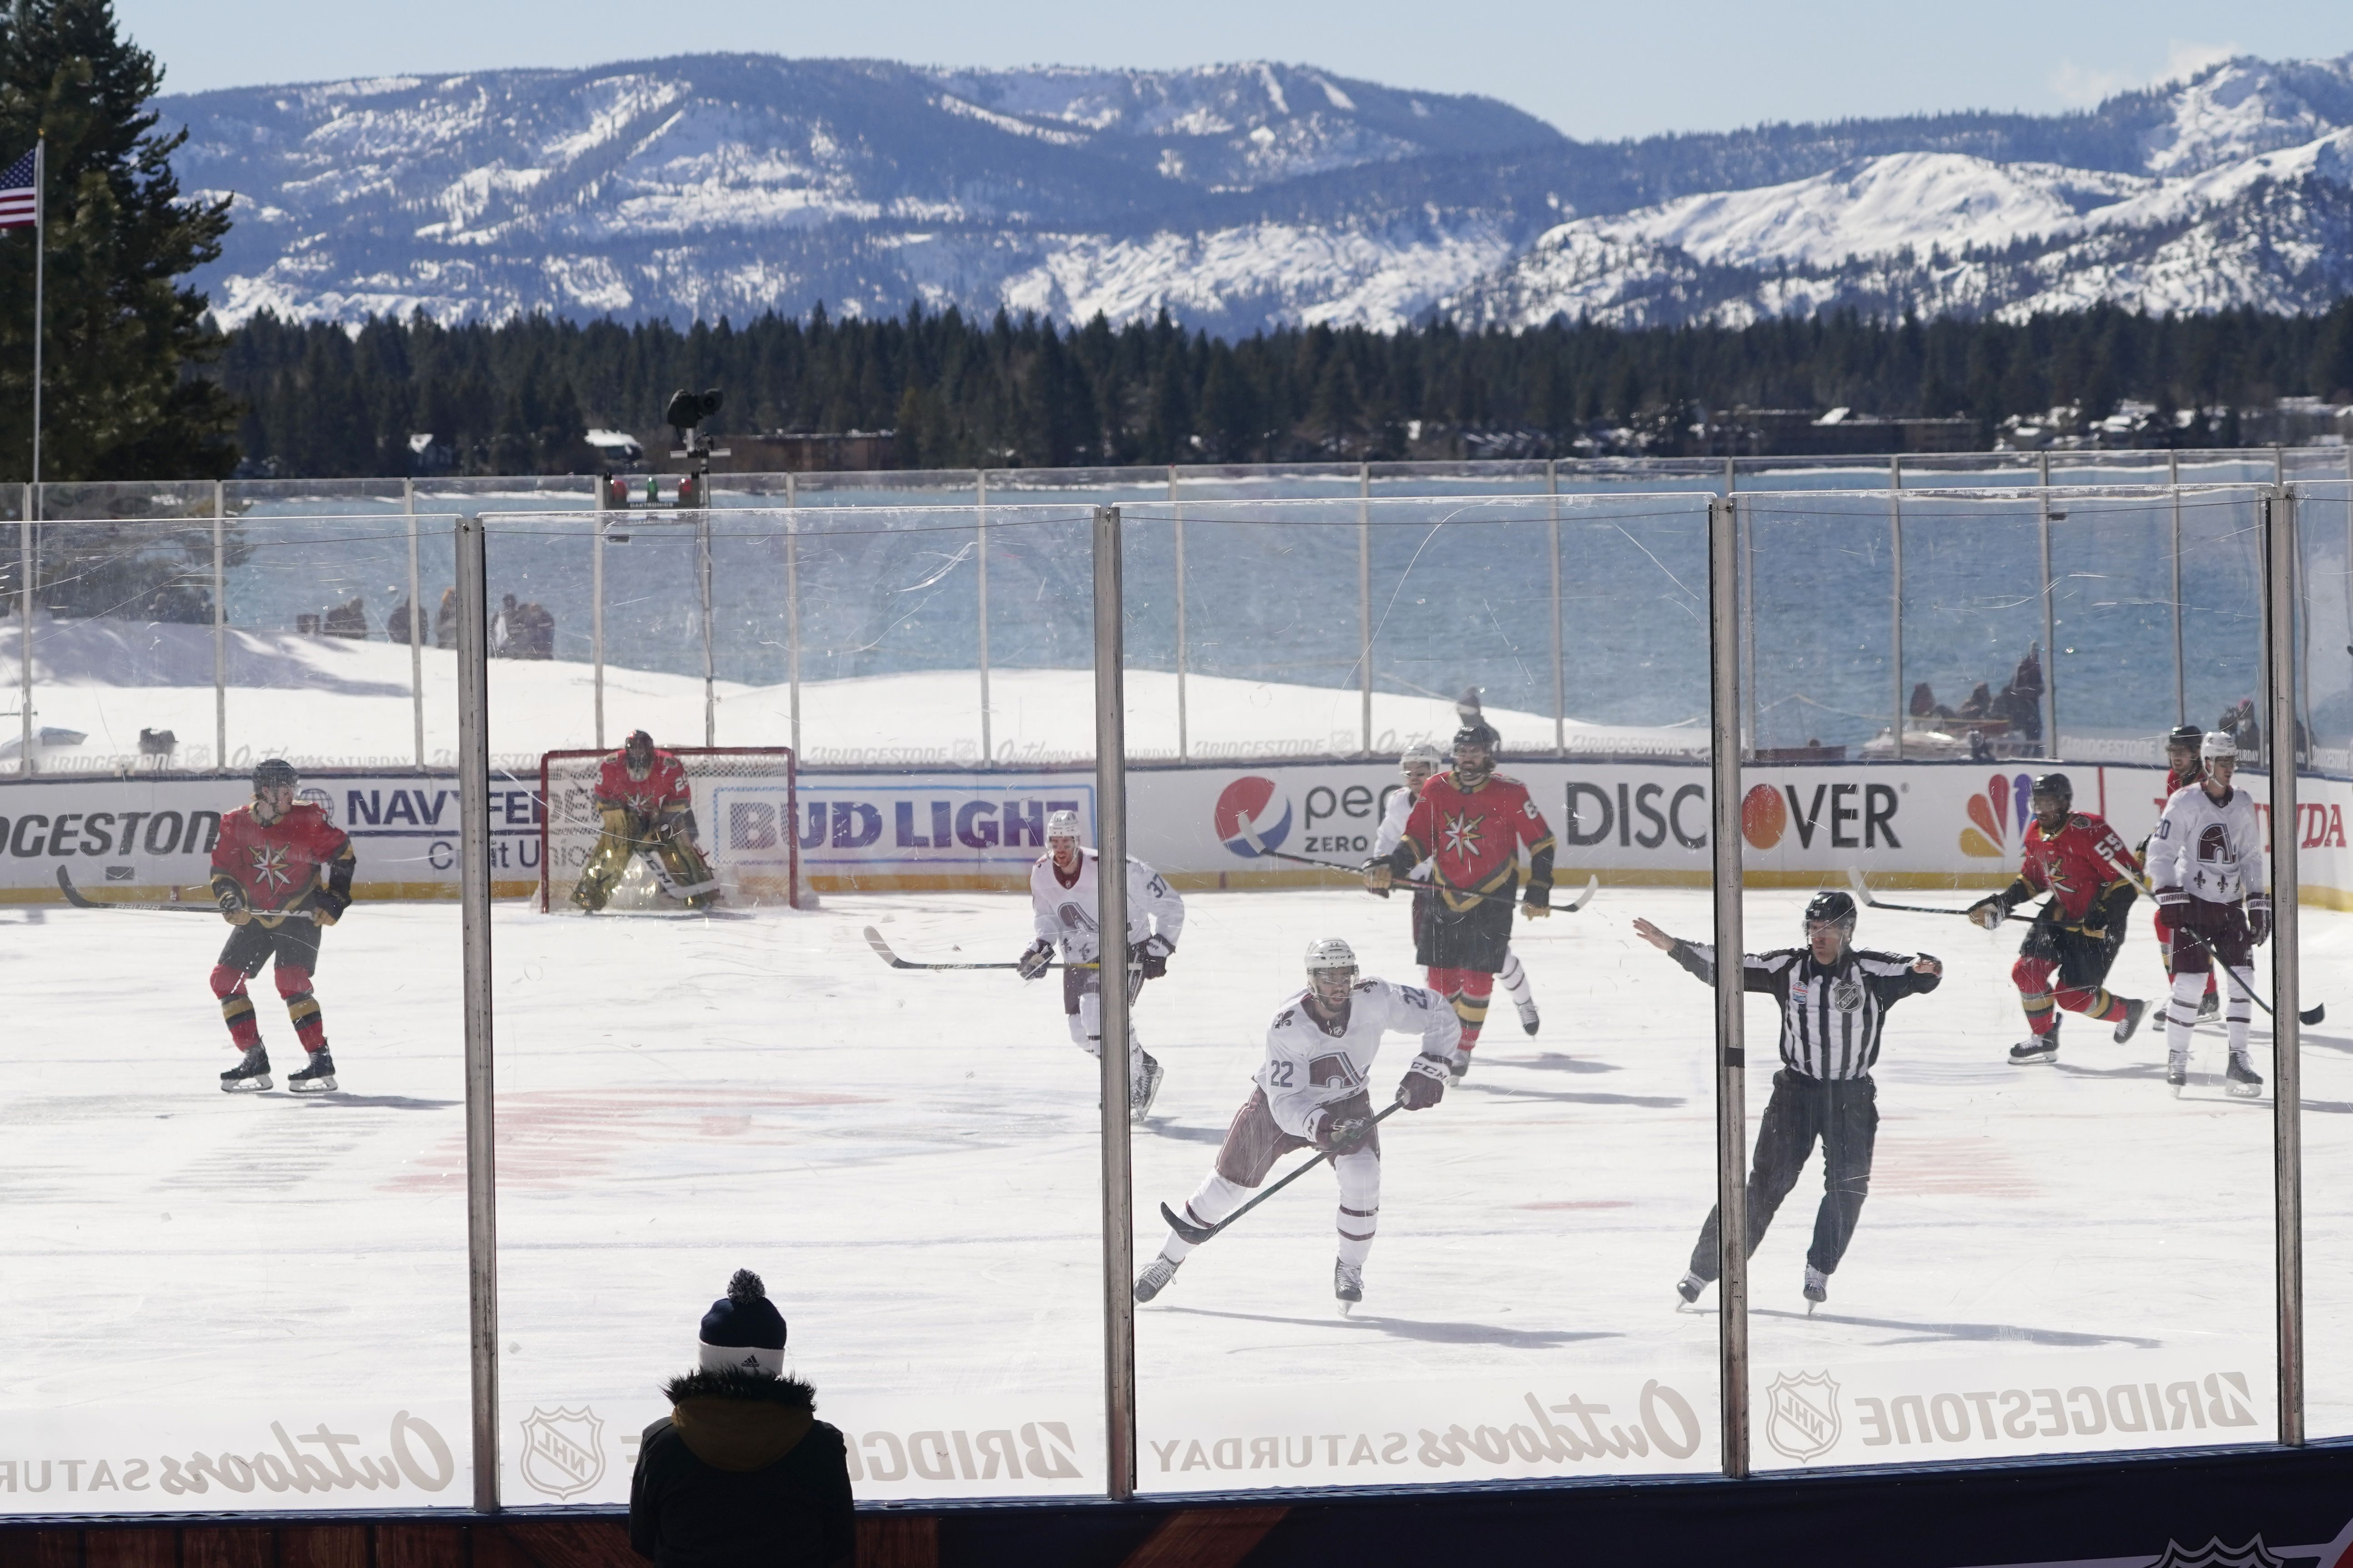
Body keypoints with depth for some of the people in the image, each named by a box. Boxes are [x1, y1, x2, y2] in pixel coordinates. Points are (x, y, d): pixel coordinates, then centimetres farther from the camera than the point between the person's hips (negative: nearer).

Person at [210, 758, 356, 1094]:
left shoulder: (306, 820, -13)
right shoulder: (236, 825, -5)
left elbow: (342, 852, -5)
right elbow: (222, 868, 3)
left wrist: (333, 898, -9)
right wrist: (229, 898, -16)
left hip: (299, 914, -5)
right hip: (256, 916, 5)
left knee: (291, 980, -22)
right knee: (225, 979, 0)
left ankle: (321, 1064, -19)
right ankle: (255, 1061, 6)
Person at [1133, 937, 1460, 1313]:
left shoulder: (1375, 998, -28)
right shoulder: (1288, 1025, -33)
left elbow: (1440, 1014, -17)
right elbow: (1285, 1102, -35)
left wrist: (1428, 1069, -26)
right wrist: (1318, 1126, -53)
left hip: (1347, 1104, 1)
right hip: (1281, 1103, -1)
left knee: (1362, 1176, -24)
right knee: (1228, 1185, 4)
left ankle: (1350, 1267, -1)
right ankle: (1169, 1258, 27)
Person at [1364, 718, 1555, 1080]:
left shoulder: (1510, 793, -10)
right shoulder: (1435, 791, -1)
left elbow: (1542, 842, -3)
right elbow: (1417, 839, 4)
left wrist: (1539, 891, -5)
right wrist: (1390, 865, -14)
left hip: (1491, 900, -3)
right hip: (1445, 897, 3)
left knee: (1477, 978, -8)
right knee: (1441, 976, 3)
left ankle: (1464, 1049, 7)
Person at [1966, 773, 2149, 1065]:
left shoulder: (2087, 831, -25)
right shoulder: (2037, 834, 2)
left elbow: (2129, 876, -25)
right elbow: (2031, 878, 17)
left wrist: (2105, 912, -29)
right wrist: (2001, 903, 4)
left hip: (2098, 923, -8)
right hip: (2062, 914, 8)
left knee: (2074, 996, -7)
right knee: (2027, 972, -4)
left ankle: (2127, 1011, 20)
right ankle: (2043, 1038, 14)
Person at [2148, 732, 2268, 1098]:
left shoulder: (2243, 804, 9)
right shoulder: (2184, 802, -8)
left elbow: (2251, 857, 16)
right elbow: (2161, 851, -8)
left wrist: (2259, 904, 10)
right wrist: (2169, 897, -17)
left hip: (2230, 904, 5)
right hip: (2192, 902, -5)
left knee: (2241, 981, -2)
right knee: (2190, 983, -9)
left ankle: (2238, 1061, 4)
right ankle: (2176, 1059, 3)